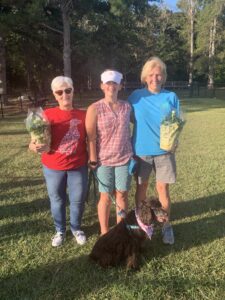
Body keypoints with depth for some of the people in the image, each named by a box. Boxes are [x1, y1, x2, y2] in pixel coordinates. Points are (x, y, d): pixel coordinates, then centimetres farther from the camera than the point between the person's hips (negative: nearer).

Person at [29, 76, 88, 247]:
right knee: (57, 201, 15)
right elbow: (41, 140, -7)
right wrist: (35, 146, -28)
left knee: (78, 200, 11)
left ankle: (76, 228, 37)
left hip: (78, 166, 1)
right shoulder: (47, 115, -7)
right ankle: (60, 231, 37)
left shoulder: (83, 115, -2)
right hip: (53, 167, 0)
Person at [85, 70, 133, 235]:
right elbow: (91, 137, -8)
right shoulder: (94, 108, -7)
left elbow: (132, 130, 13)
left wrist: (133, 152, 11)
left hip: (125, 159, 3)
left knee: (122, 194, 11)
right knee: (106, 197, 7)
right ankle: (104, 232, 24)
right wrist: (93, 160, -10)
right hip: (104, 160, -2)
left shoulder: (127, 106, 2)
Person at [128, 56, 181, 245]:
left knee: (163, 189, 5)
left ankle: (167, 226, 23)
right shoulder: (136, 96, -1)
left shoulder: (171, 97, 0)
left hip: (164, 150, 0)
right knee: (141, 187, 12)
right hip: (141, 150, 0)